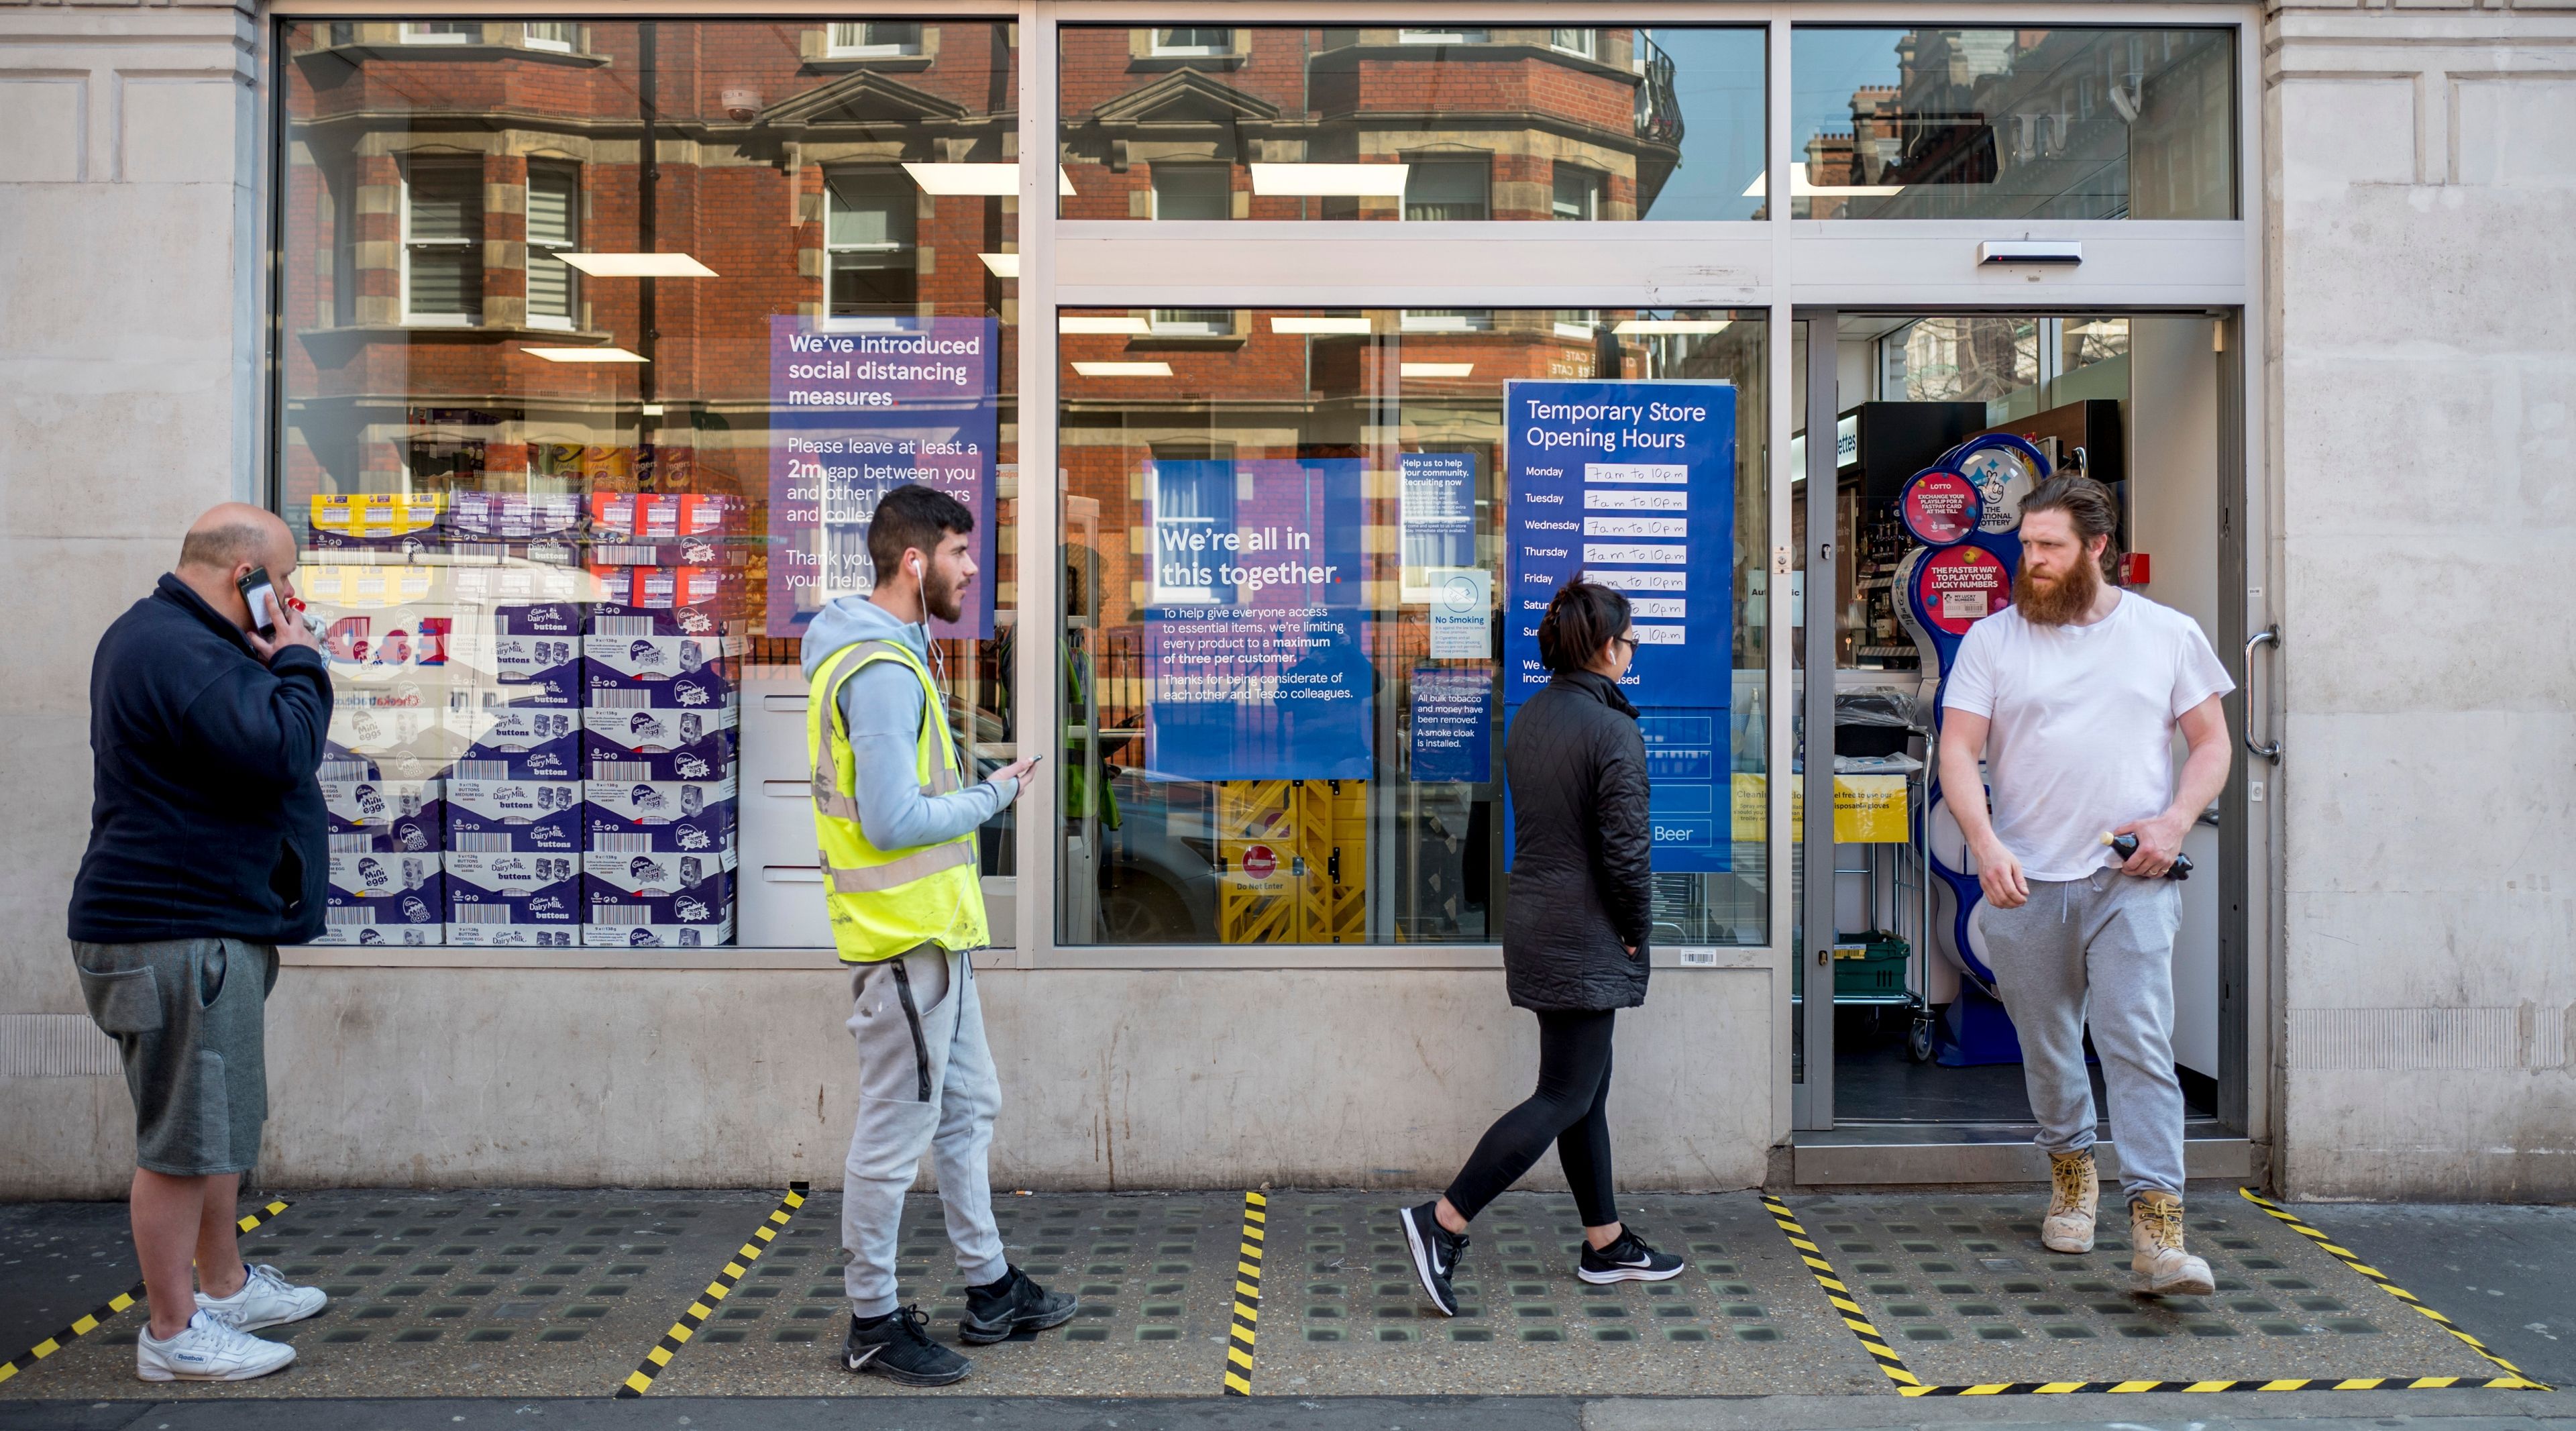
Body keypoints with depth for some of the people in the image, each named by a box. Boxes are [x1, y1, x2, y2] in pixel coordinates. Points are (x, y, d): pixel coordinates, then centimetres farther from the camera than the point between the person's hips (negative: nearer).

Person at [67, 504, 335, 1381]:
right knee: (184, 1136, -2)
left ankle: (224, 1286, 34)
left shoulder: (170, 638, 17)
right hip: (178, 934, -11)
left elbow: (247, 744, 17)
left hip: (208, 925, 11)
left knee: (219, 1119, 21)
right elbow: (281, 752, -27)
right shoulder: (176, 651, -20)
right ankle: (173, 1334, 8)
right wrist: (297, 663, -13)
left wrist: (278, 667, 4)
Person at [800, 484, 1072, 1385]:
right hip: (904, 938, -11)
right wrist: (992, 797, -14)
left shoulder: (888, 653, 12)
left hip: (932, 932, 11)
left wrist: (975, 788, 7)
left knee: (968, 1108, 19)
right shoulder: (883, 671, -21)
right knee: (895, 1134, 1)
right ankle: (873, 1323, 15)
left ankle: (991, 1291, 32)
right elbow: (892, 821, -26)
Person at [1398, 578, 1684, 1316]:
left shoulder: (1528, 719, 8)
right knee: (1564, 1097, -2)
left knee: (1587, 1087, 16)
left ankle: (1605, 1243, 25)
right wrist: (1634, 935, -4)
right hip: (1585, 937, -9)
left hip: (1534, 919, 9)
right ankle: (1443, 1222, -7)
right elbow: (1627, 852, -19)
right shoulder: (1613, 730, -17)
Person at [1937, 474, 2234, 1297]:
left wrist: (2175, 823, -7)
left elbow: (2211, 743, 11)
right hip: (2024, 882, 2)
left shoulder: (2168, 634, 7)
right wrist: (1986, 843, -15)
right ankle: (2071, 1174, 36)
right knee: (2046, 1045, 12)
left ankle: (2158, 1226, -13)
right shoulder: (1992, 639, 5)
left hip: (2130, 881, -1)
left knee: (2139, 1044, -12)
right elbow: (1958, 751, 1)